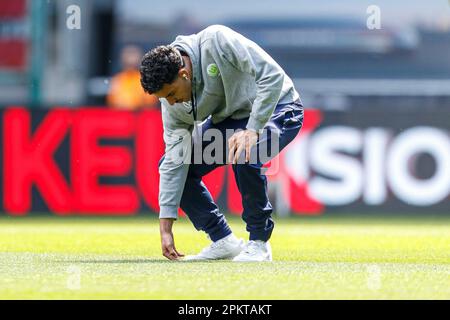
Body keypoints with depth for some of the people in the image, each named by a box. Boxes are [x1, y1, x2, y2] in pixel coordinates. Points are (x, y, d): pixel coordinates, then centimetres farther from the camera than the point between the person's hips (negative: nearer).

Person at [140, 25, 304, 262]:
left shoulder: (216, 42, -33)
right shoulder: (170, 94, -13)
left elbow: (272, 75, -32)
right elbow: (175, 160, -12)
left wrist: (253, 129, -37)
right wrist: (165, 229, -15)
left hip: (275, 107, -7)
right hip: (228, 119, 7)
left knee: (243, 155, -35)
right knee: (169, 164, -6)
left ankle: (259, 242, -15)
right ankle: (224, 241, 4)